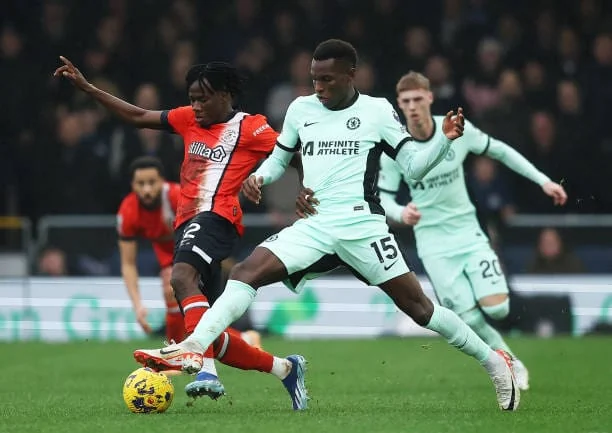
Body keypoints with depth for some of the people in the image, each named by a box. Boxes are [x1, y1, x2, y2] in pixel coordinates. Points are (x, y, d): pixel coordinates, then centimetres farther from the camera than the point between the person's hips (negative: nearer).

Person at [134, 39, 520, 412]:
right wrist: (259, 177, 3)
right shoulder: (301, 109, 10)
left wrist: (446, 140, -16)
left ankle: (494, 362, 12)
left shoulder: (377, 111, 0)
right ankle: (193, 349, -26)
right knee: (248, 271, -18)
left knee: (417, 305, -3)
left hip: (362, 226, -3)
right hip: (314, 226, 3)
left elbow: (414, 167, 0)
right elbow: (280, 157, 24)